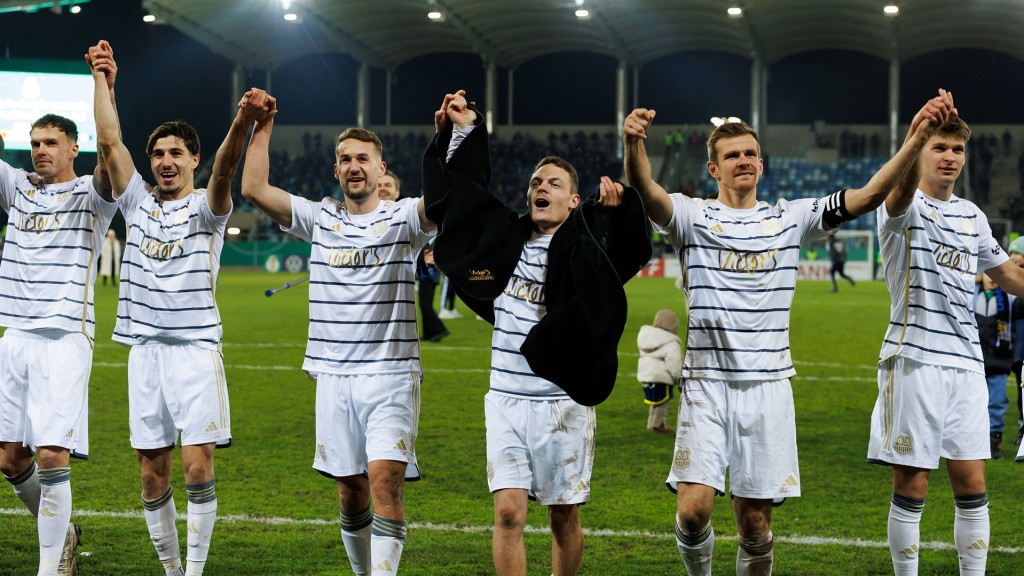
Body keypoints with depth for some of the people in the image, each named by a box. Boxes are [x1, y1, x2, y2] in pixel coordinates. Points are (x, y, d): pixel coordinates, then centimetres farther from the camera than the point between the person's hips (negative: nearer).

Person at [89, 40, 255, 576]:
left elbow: (224, 170, -21)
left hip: (195, 346, -4)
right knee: (152, 473, 5)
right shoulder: (139, 202, 12)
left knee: (197, 466, -9)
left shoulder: (206, 207, 0)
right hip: (145, 347, 4)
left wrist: (241, 125, -41)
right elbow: (109, 141, 4)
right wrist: (101, 79, -1)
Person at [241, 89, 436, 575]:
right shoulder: (319, 218, 10)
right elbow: (254, 189, 4)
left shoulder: (403, 218, 0)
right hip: (334, 375, 4)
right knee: (351, 490, 9)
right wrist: (262, 127, 2)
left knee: (385, 480, -16)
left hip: (391, 375, -3)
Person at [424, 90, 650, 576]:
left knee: (564, 519, 8)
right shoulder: (506, 236, 7)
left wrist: (619, 209, -43)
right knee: (508, 513, -6)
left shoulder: (583, 247, -6)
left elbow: (632, 252, -26)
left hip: (562, 403, -3)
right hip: (507, 400, 3)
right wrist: (463, 130, 13)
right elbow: (461, 191, 19)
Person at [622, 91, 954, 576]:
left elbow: (868, 196, 2)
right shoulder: (693, 217, 2)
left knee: (755, 518, 4)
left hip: (768, 385, 2)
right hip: (707, 384, -2)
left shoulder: (790, 218, 10)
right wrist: (633, 143, -41)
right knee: (694, 508, -13)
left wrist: (917, 138, -11)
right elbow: (645, 191, -19)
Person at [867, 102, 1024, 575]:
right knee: (911, 485, -2)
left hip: (966, 361, 6)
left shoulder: (972, 216, 15)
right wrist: (919, 132, -50)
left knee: (971, 485, 6)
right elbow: (902, 190, -31)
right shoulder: (905, 207, -5)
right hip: (915, 359, -5)